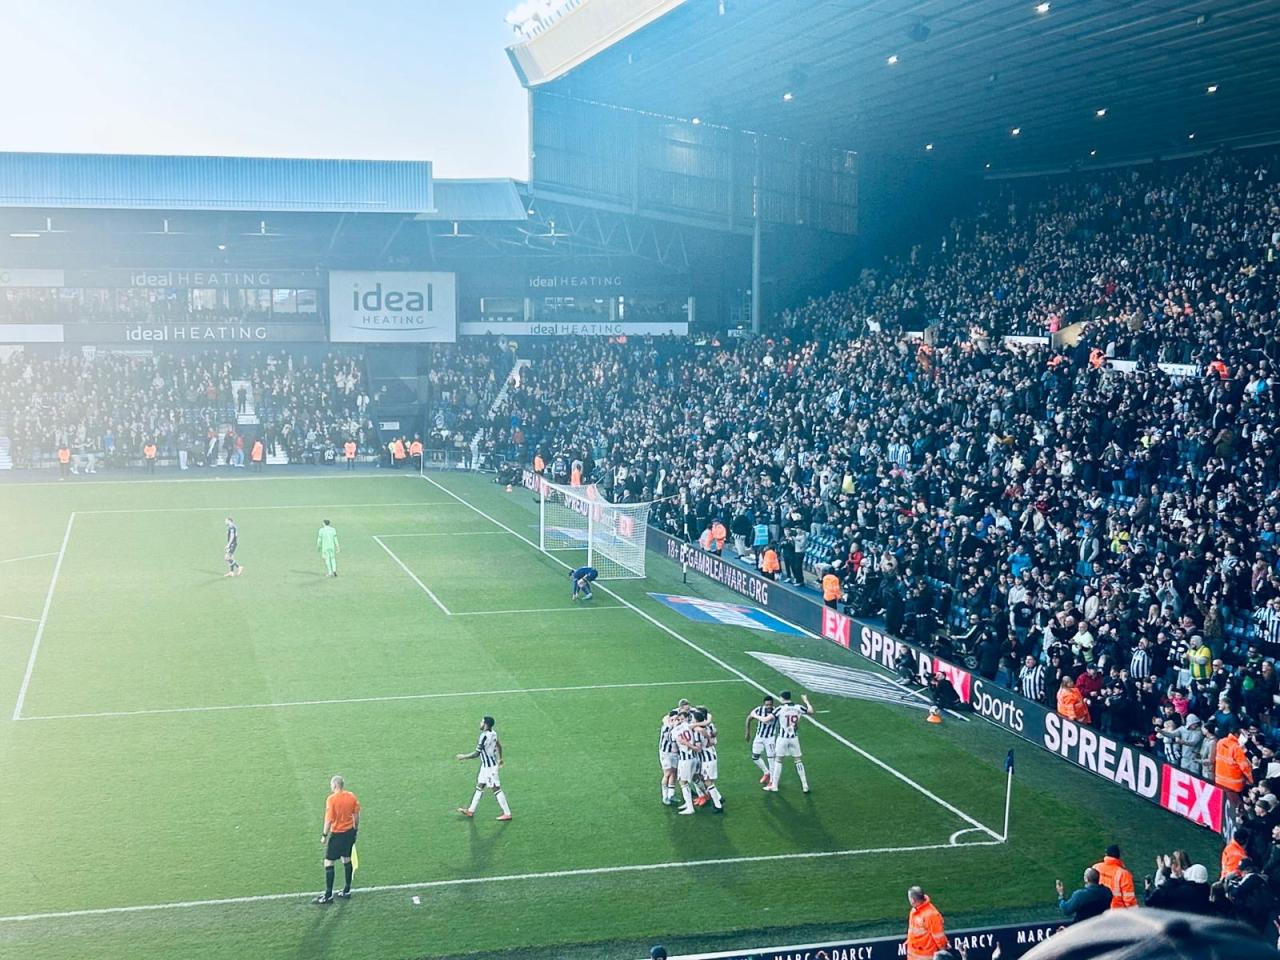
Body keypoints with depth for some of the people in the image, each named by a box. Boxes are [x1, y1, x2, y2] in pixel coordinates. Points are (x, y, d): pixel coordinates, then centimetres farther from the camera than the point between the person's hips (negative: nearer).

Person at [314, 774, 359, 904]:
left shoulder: (332, 799, -18)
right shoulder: (351, 796, -1)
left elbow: (329, 819, -17)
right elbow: (356, 815, 6)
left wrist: (324, 835, -7)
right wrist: (355, 829, 18)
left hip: (337, 834, -6)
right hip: (350, 832, 6)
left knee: (329, 863, 1)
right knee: (347, 860, 18)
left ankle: (328, 896, 2)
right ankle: (347, 890, 26)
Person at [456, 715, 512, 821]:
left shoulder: (484, 737, -26)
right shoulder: (493, 733, 1)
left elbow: (476, 753, -22)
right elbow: (499, 746, 15)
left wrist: (463, 757, -9)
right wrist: (500, 759, 28)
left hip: (489, 767, -10)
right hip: (486, 766, 10)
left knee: (496, 790, -2)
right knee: (479, 787, 17)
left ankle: (507, 814, 5)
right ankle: (471, 811, 28)